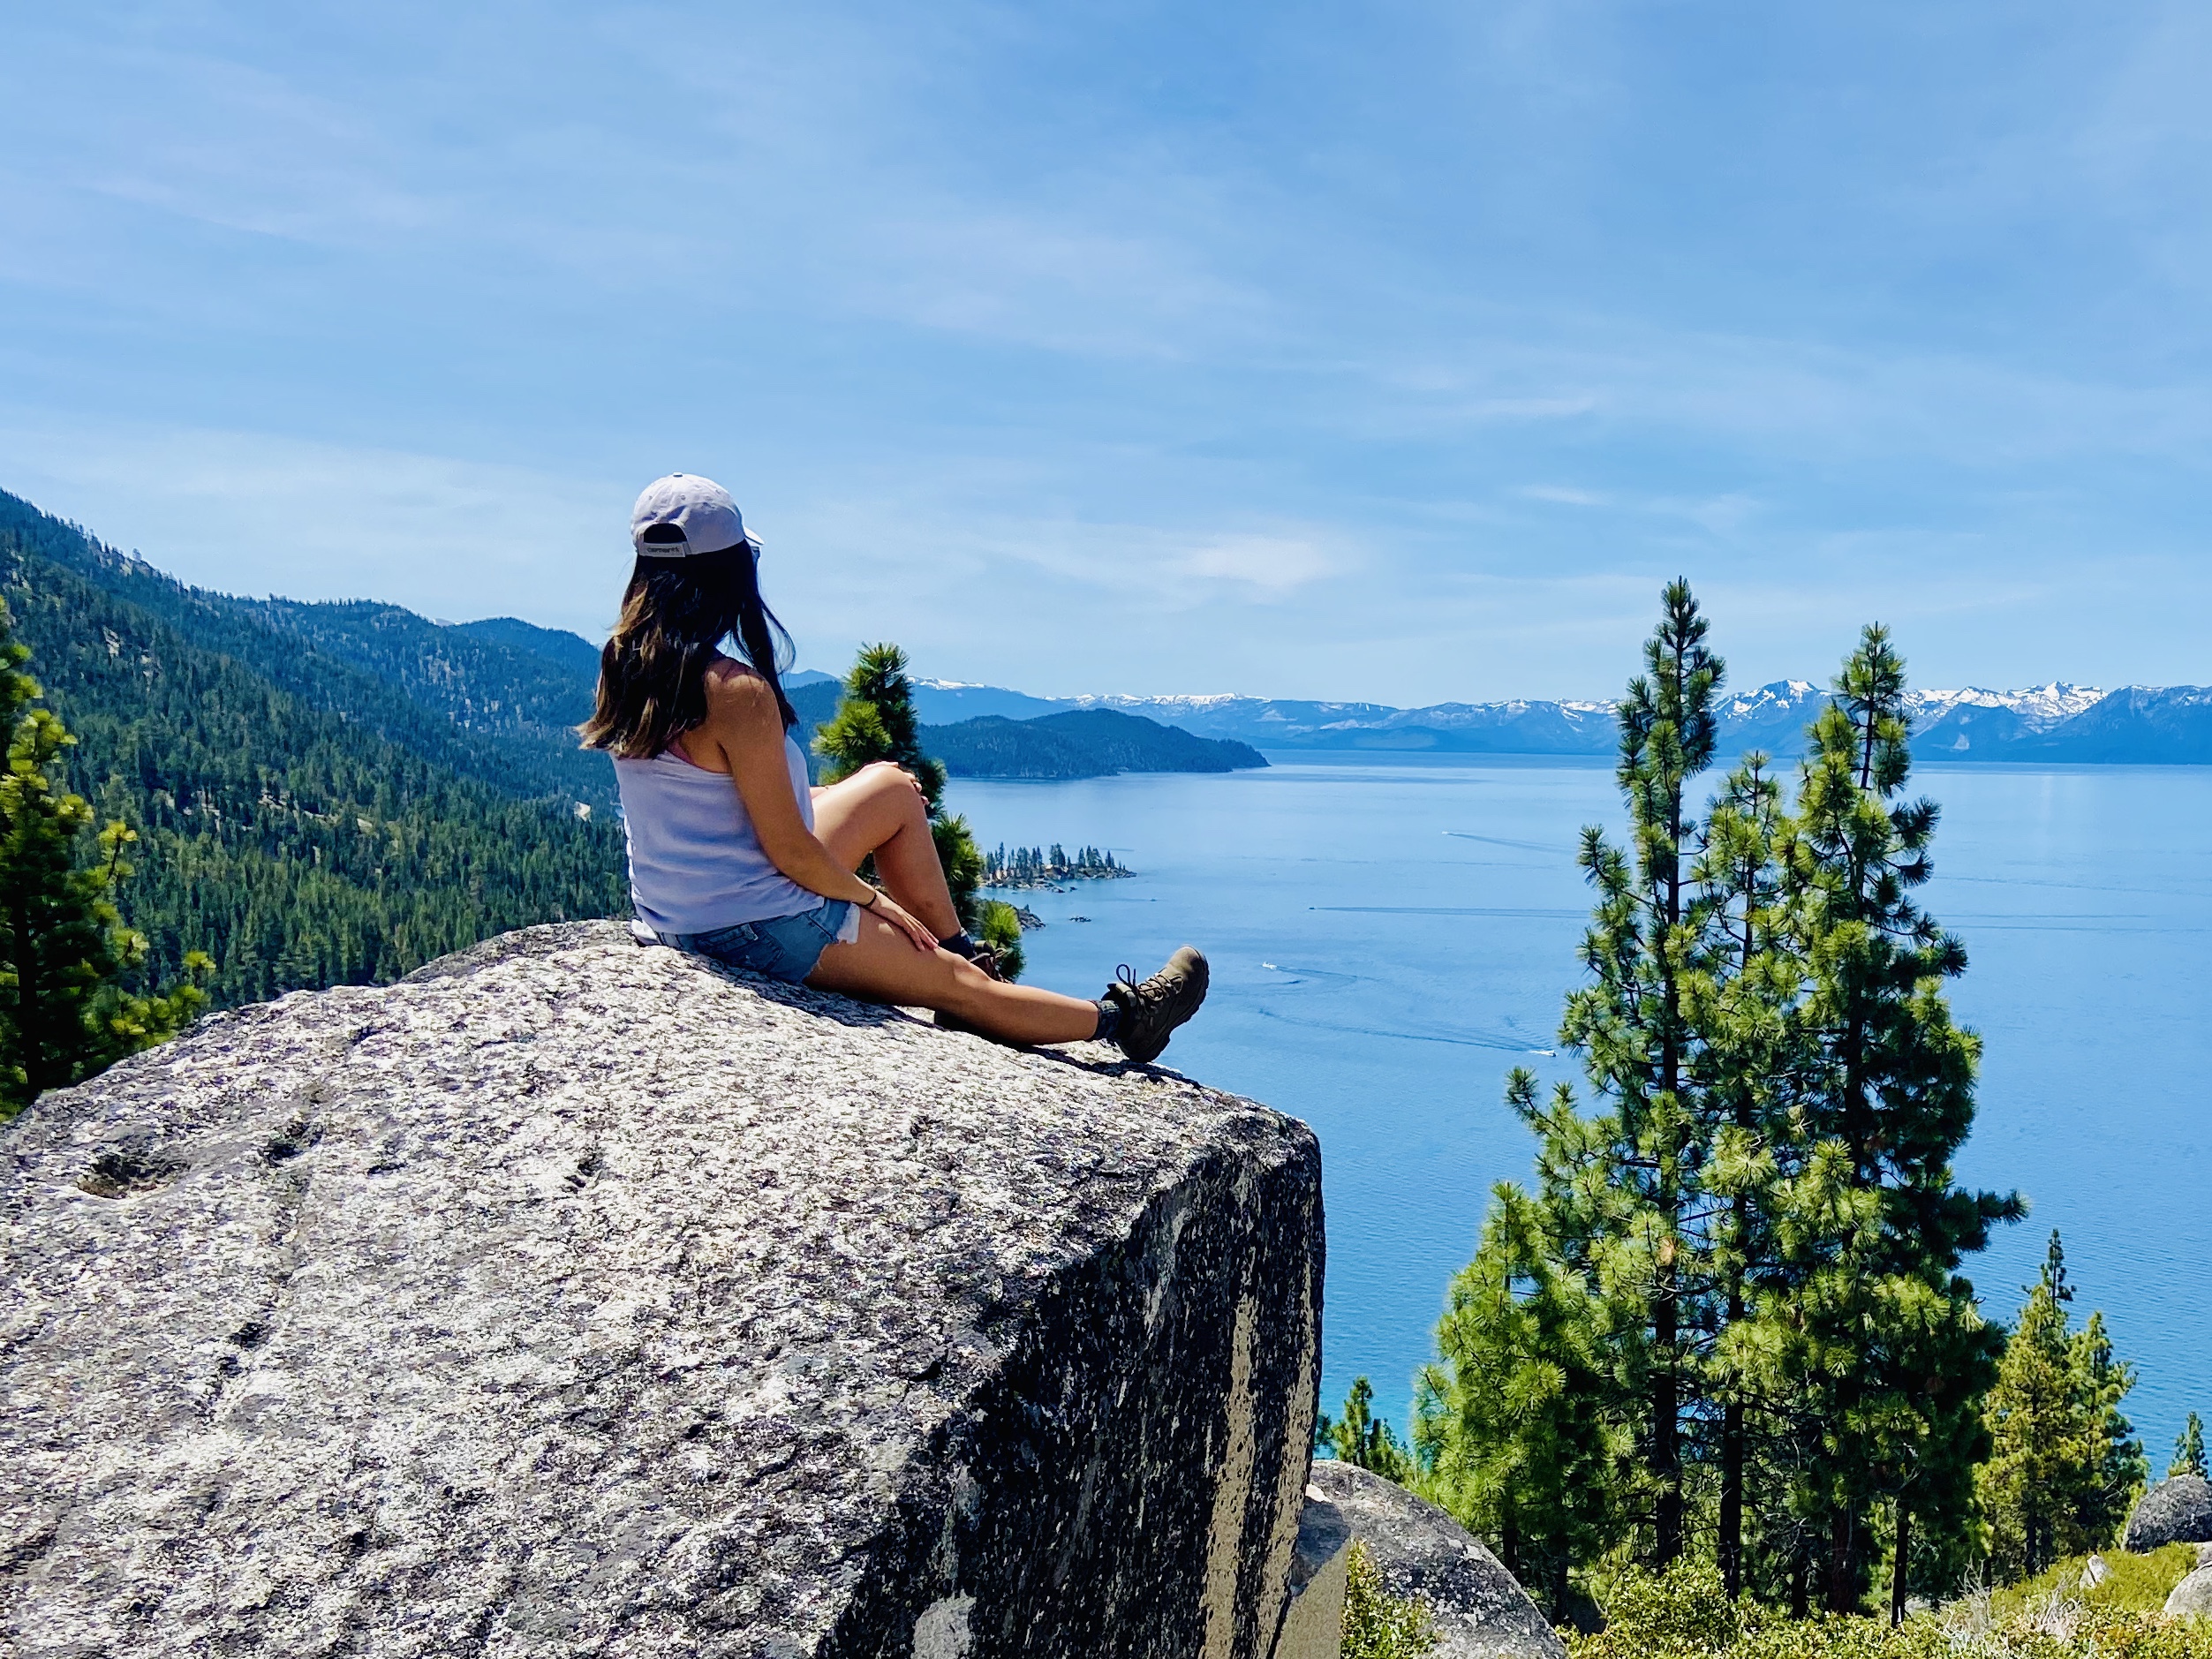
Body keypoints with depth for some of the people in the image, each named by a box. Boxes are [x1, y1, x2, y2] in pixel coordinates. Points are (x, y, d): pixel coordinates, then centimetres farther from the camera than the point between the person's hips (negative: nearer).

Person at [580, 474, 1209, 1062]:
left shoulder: (622, 666, -2)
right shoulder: (738, 692, -27)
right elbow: (790, 851, -21)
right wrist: (874, 899, -5)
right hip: (760, 929, -9)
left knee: (894, 788, 18)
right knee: (959, 983, 8)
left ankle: (956, 950, 27)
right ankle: (1118, 1019, 26)